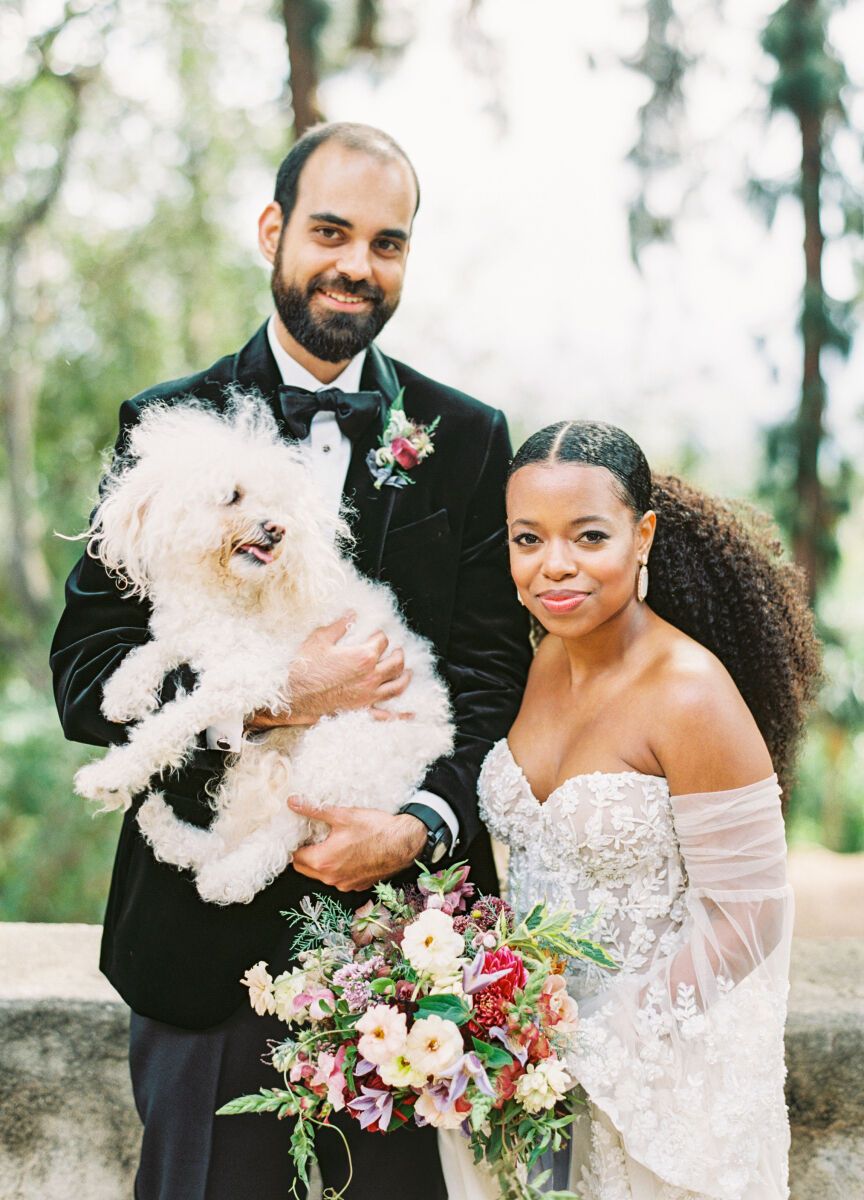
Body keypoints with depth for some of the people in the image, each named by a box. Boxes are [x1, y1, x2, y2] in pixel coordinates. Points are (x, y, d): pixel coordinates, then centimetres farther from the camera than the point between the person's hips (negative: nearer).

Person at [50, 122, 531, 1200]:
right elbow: (84, 675, -5)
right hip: (207, 937, 0)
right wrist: (271, 699, -19)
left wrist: (422, 825, -17)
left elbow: (494, 667, 0)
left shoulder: (468, 439, 4)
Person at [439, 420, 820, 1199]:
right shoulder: (550, 660, -2)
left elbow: (748, 917, -20)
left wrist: (596, 1044, -18)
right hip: (537, 1036, 6)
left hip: (663, 1072, -6)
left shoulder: (688, 694, -23)